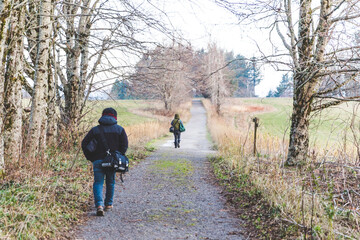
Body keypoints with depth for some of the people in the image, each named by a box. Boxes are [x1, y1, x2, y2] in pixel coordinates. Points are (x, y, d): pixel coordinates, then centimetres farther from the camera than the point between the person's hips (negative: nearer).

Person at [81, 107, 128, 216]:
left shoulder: (95, 130, 5)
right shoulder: (120, 129, 4)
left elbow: (84, 144, 0)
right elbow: (124, 145, -4)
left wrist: (91, 158, 6)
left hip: (98, 161, -1)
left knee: (98, 183, 2)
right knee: (110, 183, 17)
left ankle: (99, 205, -18)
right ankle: (108, 204, 27)